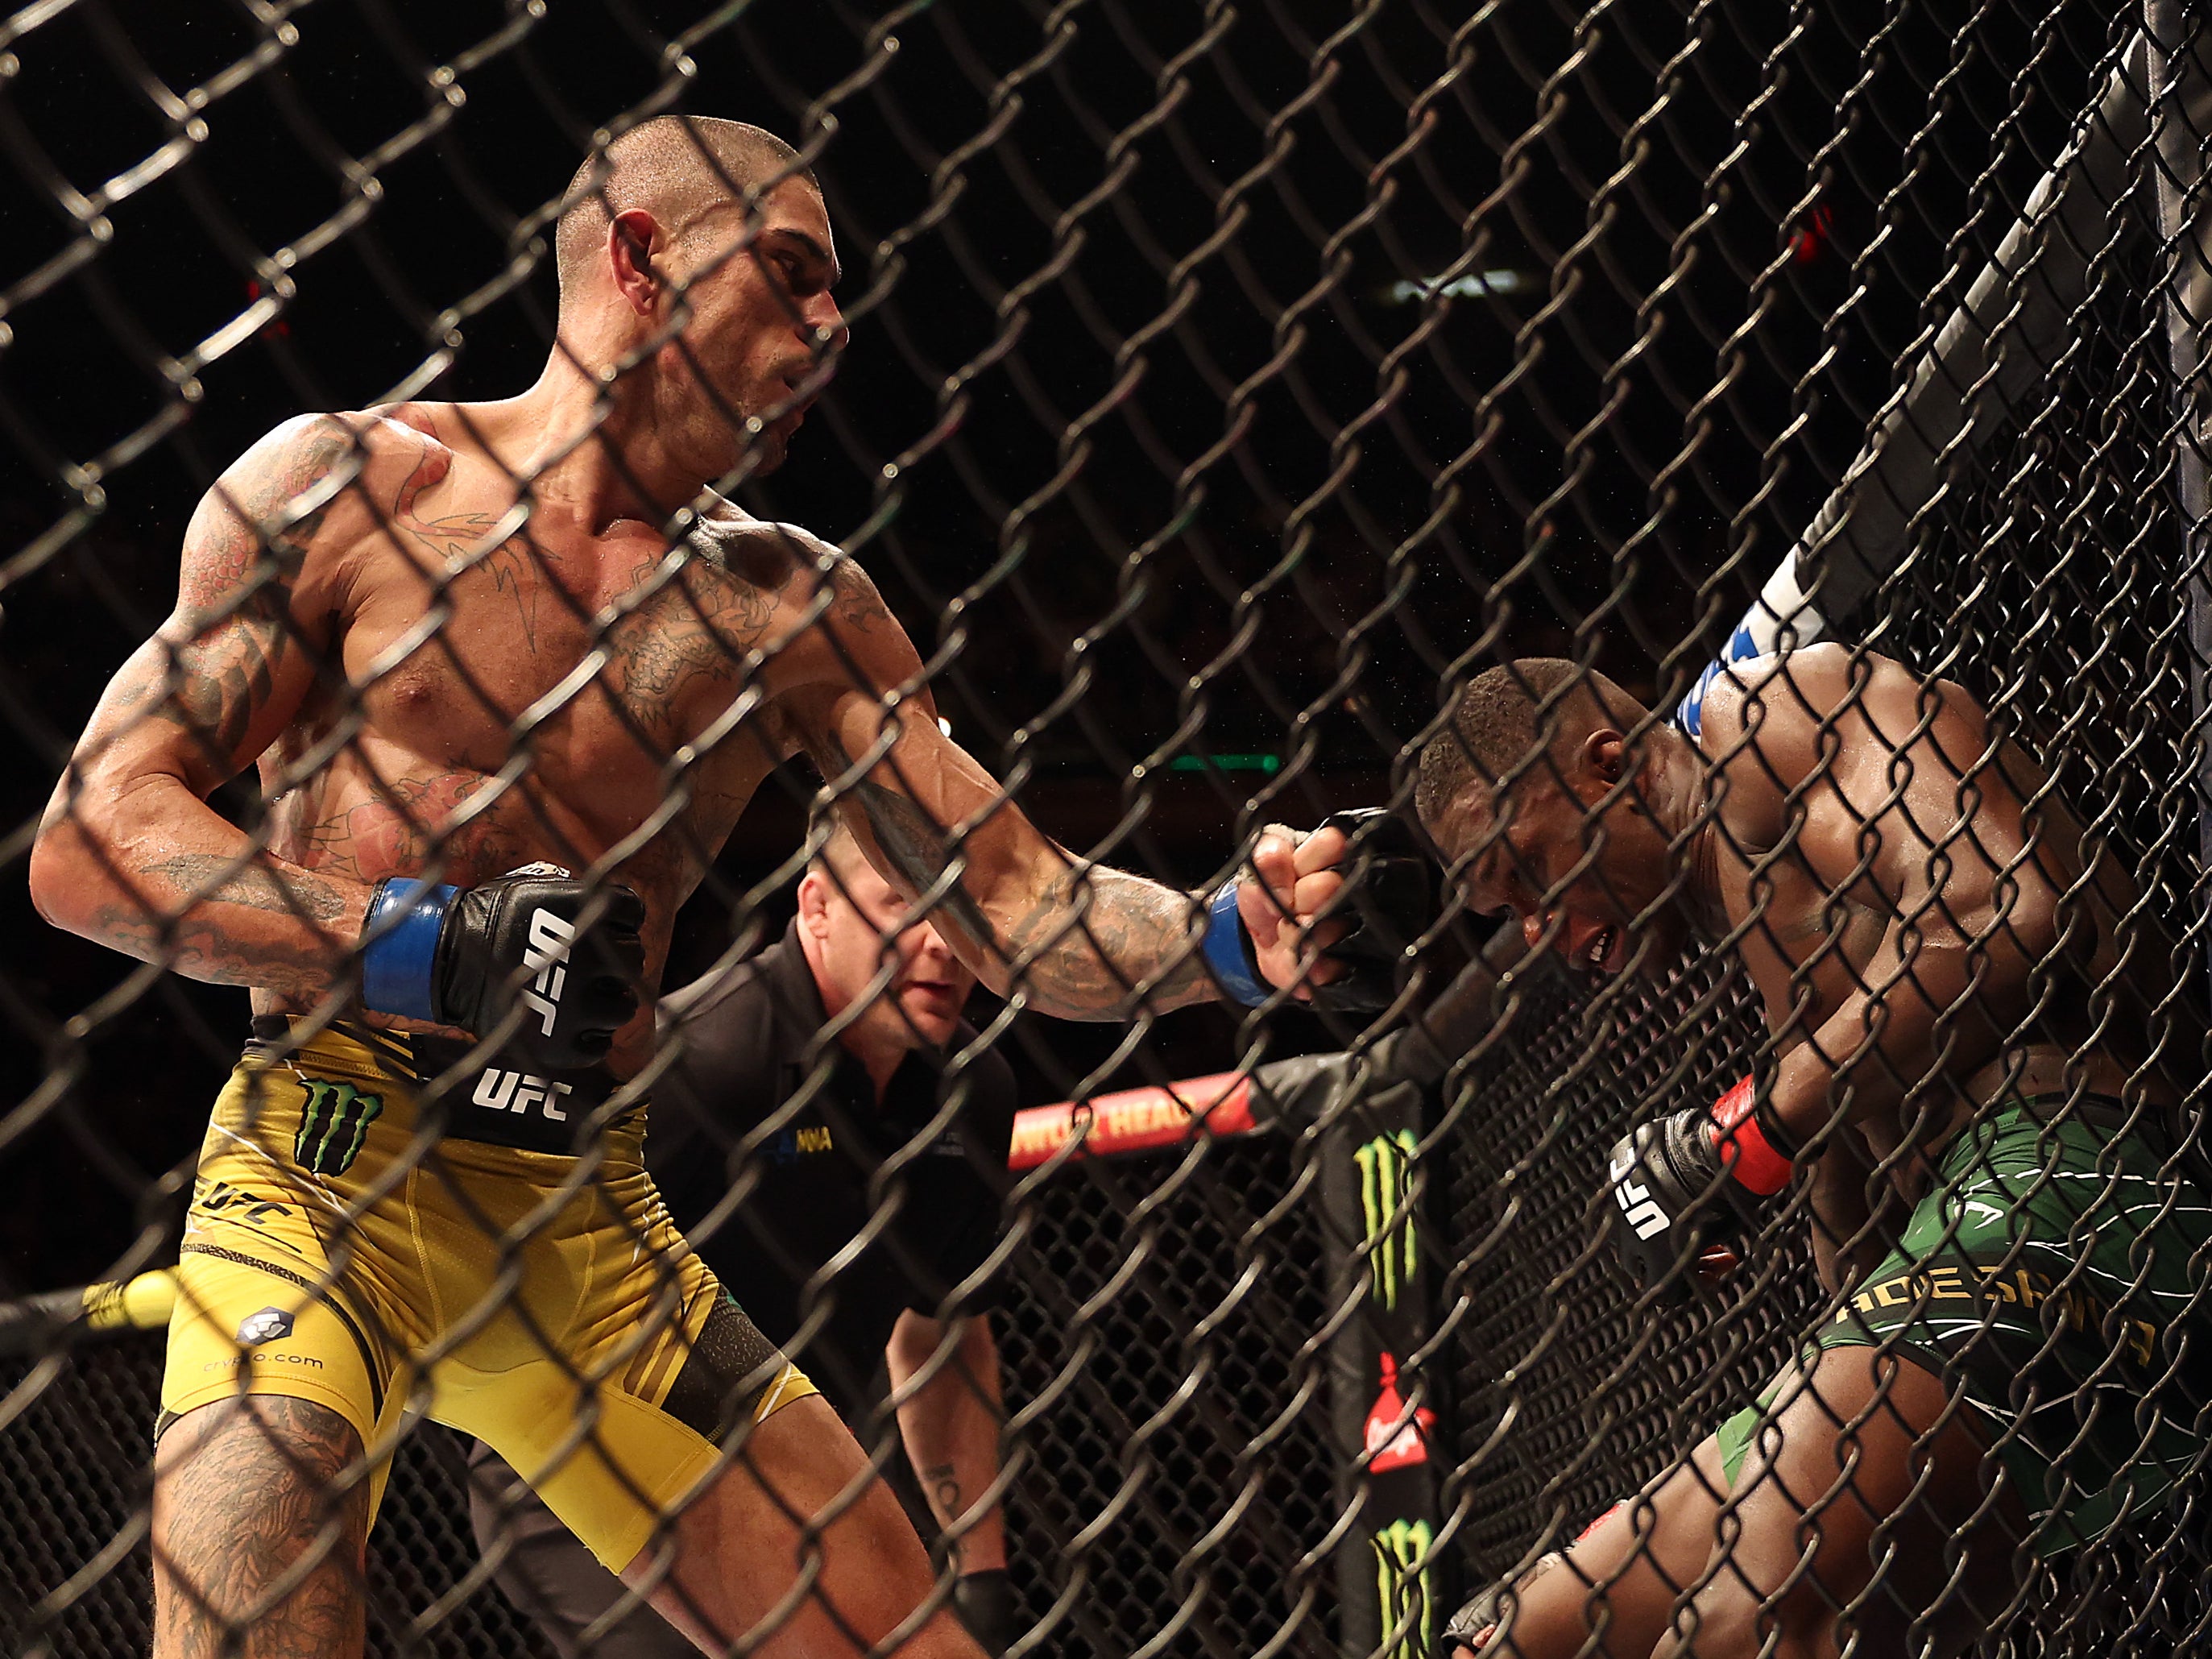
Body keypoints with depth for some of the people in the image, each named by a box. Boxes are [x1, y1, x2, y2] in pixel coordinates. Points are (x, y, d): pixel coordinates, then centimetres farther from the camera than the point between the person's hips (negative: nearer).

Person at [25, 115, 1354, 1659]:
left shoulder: (794, 605, 13)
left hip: (594, 1228, 5)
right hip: (333, 1163, -4)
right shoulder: (353, 480, 2)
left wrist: (1227, 935, -11)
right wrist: (423, 939, -17)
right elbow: (92, 837, -4)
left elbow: (1017, 902, 9)